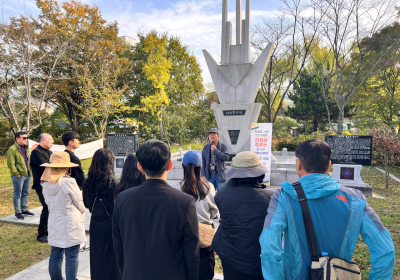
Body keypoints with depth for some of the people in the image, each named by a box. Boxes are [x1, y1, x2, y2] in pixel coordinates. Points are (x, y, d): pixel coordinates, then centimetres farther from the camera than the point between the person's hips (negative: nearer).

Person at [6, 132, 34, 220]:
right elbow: (10, 164, -15)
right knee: (17, 194, 2)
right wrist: (17, 174, -15)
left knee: (25, 193, 16)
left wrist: (30, 171, 12)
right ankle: (17, 212, 12)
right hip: (19, 176, -8)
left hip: (28, 175, 8)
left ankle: (24, 210, 28)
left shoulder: (26, 148, 14)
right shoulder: (12, 149, -12)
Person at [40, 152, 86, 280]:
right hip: (70, 226, -6)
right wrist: (82, 221, 8)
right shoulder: (69, 182, -19)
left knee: (55, 256, 17)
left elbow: (49, 203, 11)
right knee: (71, 257, 4)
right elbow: (80, 205, -10)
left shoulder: (46, 184, 0)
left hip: (54, 225, 7)